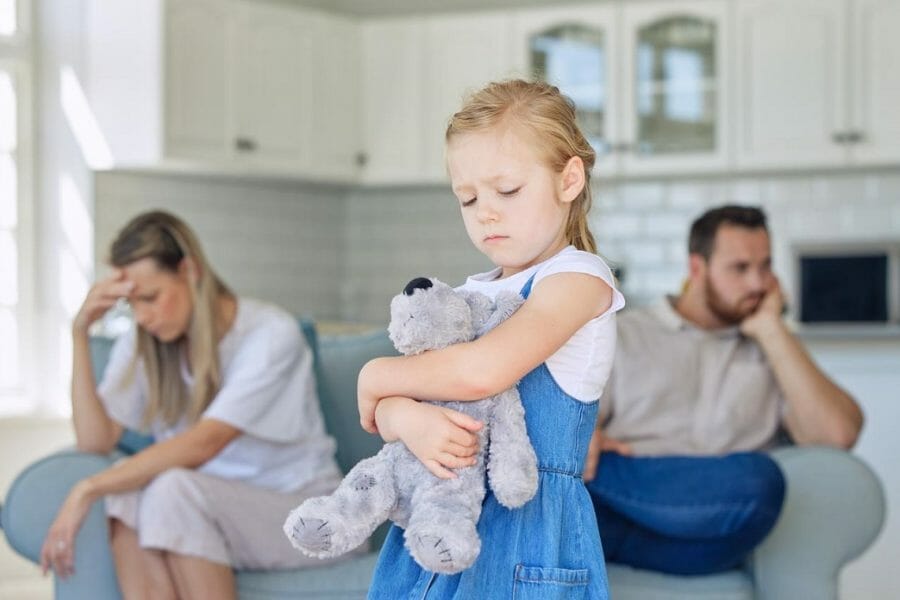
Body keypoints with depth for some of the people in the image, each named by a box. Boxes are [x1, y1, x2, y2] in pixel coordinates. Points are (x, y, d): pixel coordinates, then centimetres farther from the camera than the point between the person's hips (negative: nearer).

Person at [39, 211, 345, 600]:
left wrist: (88, 490, -31)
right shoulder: (141, 346, 2)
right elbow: (95, 441, -10)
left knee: (175, 489, -33)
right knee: (128, 496, -28)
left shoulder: (271, 334, -16)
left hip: (305, 515, -5)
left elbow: (203, 444, -26)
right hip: (212, 518, 5)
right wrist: (80, 332, -15)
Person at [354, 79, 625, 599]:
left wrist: (376, 376, -6)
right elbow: (383, 411, 7)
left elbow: (481, 371, -22)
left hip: (526, 525, -6)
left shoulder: (579, 278, -7)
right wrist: (407, 419, -18)